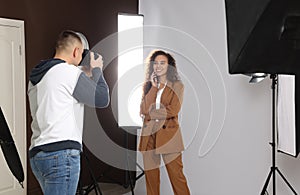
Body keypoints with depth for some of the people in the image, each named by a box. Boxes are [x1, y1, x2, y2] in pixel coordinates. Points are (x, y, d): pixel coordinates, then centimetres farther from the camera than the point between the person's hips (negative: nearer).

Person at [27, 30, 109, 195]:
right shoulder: (70, 72, -8)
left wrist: (86, 75, 24)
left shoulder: (35, 77, 17)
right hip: (61, 152, -9)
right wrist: (96, 70, 13)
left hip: (37, 153, 9)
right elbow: (102, 99, -2)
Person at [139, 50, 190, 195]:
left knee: (176, 176, -4)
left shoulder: (177, 85, 5)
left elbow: (173, 110, -8)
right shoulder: (148, 85, 15)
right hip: (149, 135, 4)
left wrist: (150, 114, -3)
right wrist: (154, 86, -3)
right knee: (150, 176, 5)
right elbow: (144, 109, -1)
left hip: (168, 135, -3)